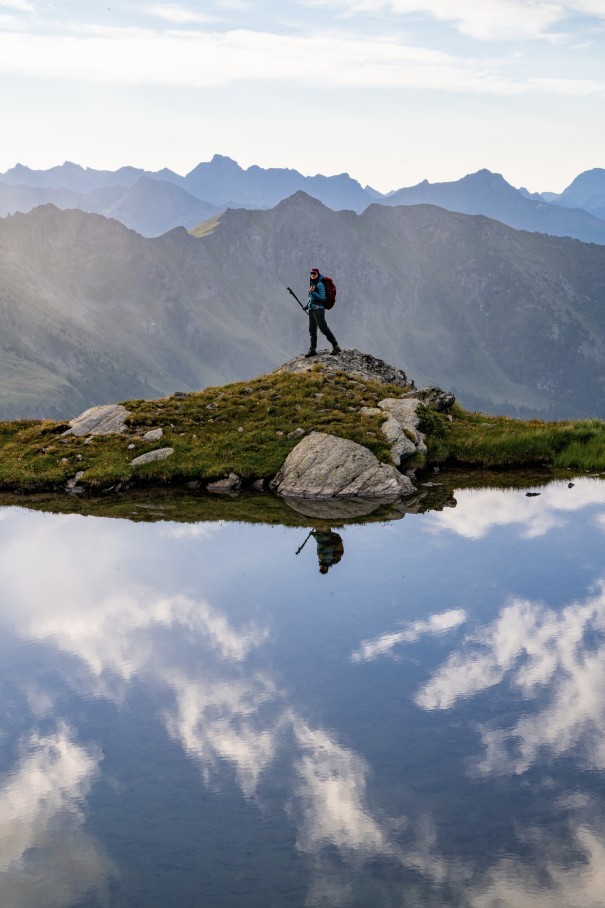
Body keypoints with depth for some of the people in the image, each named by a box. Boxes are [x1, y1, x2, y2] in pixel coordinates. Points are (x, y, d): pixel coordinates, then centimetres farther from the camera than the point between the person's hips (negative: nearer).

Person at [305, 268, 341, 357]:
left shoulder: (320, 284, -11)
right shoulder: (312, 283, 15)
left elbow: (322, 298, -17)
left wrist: (312, 292, -21)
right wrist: (307, 306, 17)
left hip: (318, 308, -9)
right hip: (311, 309, 9)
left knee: (324, 328, -9)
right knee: (312, 330, 8)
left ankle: (336, 346, -4)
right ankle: (313, 349, 12)